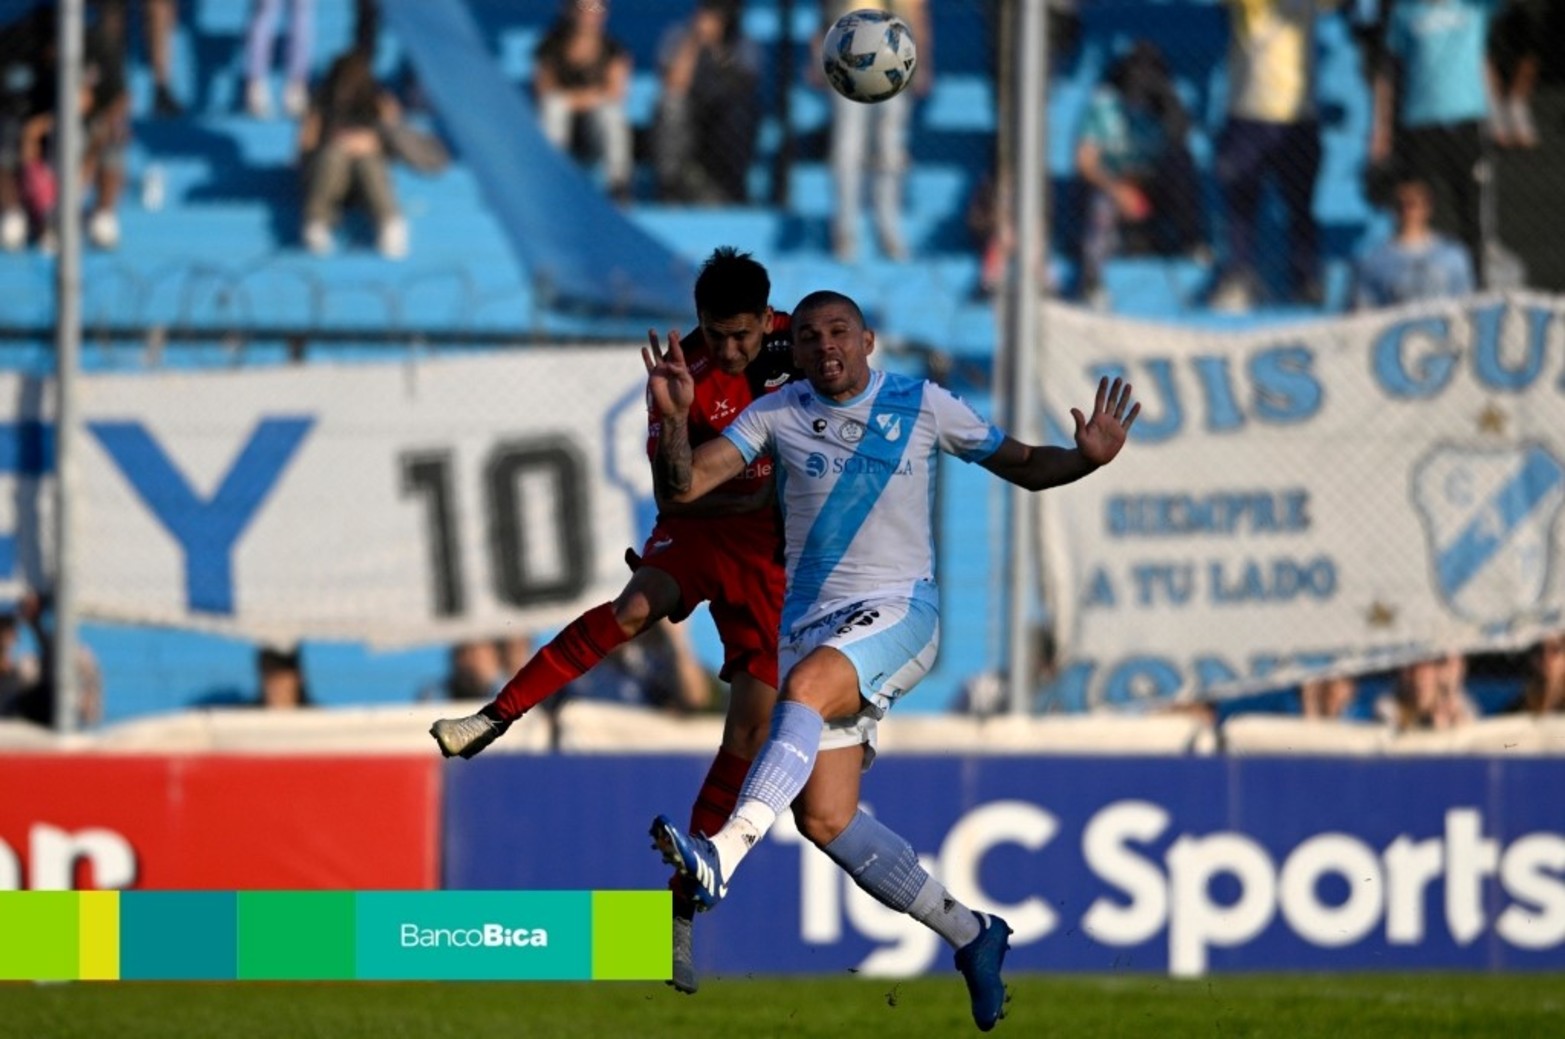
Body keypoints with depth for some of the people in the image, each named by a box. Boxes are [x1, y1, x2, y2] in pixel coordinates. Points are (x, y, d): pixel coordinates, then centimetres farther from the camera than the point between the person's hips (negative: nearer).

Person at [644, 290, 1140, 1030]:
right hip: (813, 624, 4)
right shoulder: (776, 416, 5)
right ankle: (970, 935, 11)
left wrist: (1085, 459, -8)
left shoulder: (921, 407, 3)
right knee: (825, 820, -5)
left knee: (807, 684, -35)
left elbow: (1022, 466, 12)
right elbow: (682, 487, -1)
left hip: (898, 612, -4)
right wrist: (674, 418, -20)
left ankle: (723, 856, -48)